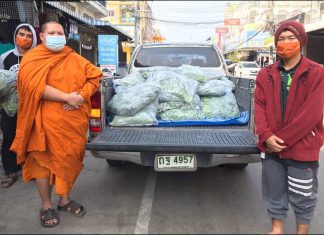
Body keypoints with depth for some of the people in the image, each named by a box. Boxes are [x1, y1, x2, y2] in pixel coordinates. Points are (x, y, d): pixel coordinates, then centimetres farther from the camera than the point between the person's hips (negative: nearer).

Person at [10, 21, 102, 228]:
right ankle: (46, 205, 24)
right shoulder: (32, 59, -2)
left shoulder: (74, 59, 11)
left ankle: (64, 199, 32)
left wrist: (81, 96, -11)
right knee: (43, 161, 6)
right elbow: (35, 86, -17)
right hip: (45, 121, -4)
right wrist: (68, 97, -21)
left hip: (73, 120, 4)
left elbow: (94, 76, 7)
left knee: (69, 159, 12)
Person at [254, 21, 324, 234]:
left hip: (302, 147, -3)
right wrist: (266, 136, -14)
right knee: (274, 192, 16)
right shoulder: (265, 74, 6)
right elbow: (259, 106, 1)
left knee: (303, 196, 12)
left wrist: (283, 138, -16)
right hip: (272, 147, 4)